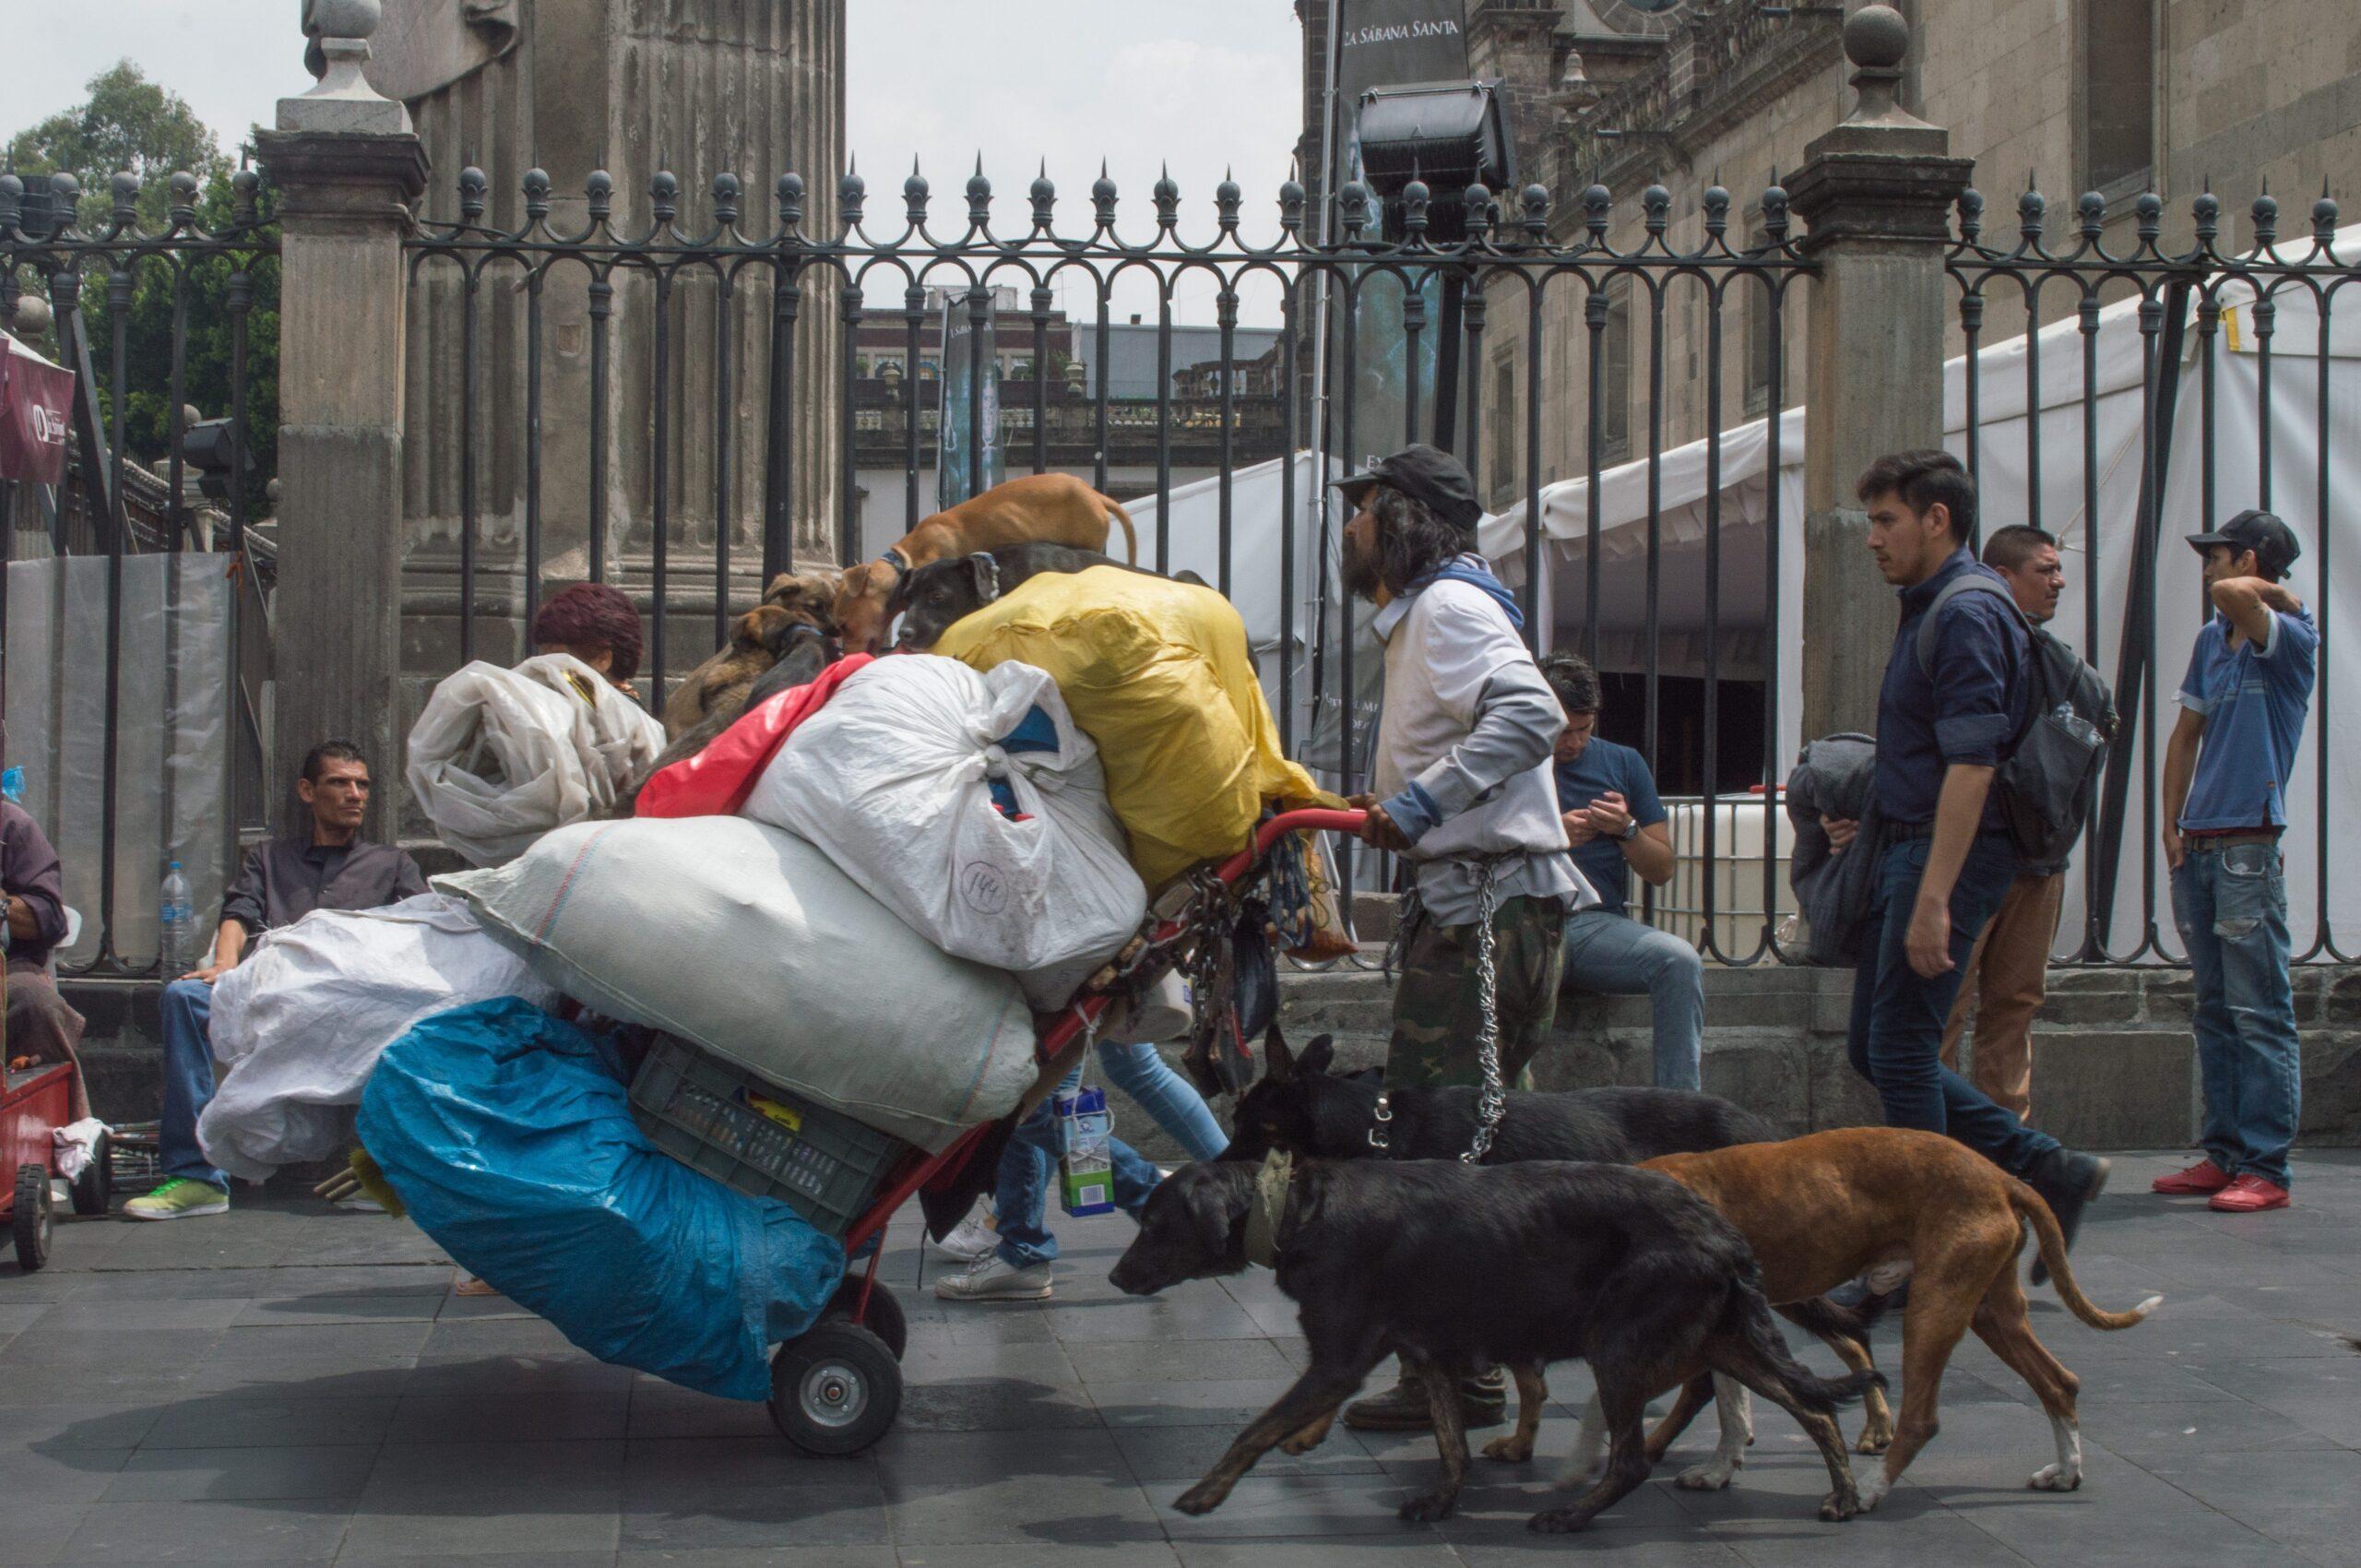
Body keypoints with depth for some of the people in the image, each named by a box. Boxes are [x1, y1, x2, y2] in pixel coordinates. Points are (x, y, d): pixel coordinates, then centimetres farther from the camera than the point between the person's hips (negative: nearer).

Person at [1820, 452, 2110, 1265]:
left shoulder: (1968, 614, -15)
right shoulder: (1929, 610, 17)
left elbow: (1971, 765, -23)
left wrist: (1933, 900, -26)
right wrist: (1870, 820, 16)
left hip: (1948, 856, -10)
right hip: (1904, 849, 10)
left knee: (1899, 1050, -5)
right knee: (1874, 1048, 11)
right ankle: (2046, 1168, 17)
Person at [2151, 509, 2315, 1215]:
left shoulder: (2292, 640, -7)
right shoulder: (2212, 642, 16)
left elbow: (2228, 594, -27)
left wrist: (2276, 593, -7)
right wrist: (2172, 822, 13)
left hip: (2250, 845, -8)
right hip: (2198, 844, 8)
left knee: (2260, 1014, -6)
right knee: (2215, 1011, 11)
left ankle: (2266, 1169, -6)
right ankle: (2224, 1154, 17)